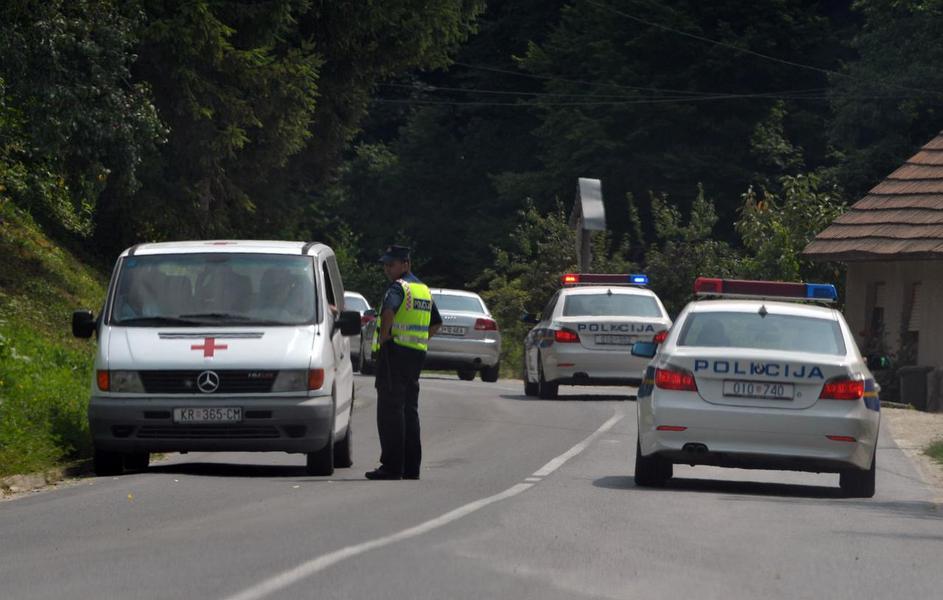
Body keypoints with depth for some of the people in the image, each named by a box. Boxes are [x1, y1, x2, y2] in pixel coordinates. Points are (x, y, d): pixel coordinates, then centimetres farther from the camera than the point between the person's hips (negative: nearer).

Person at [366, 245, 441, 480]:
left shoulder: (398, 287, -10)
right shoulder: (424, 289, 18)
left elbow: (389, 310, -32)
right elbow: (436, 323, 28)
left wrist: (383, 337, -20)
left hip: (395, 353, -8)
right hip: (417, 354, 9)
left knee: (390, 410, -6)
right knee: (409, 410, 13)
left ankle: (392, 466, -9)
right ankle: (411, 467, 13)